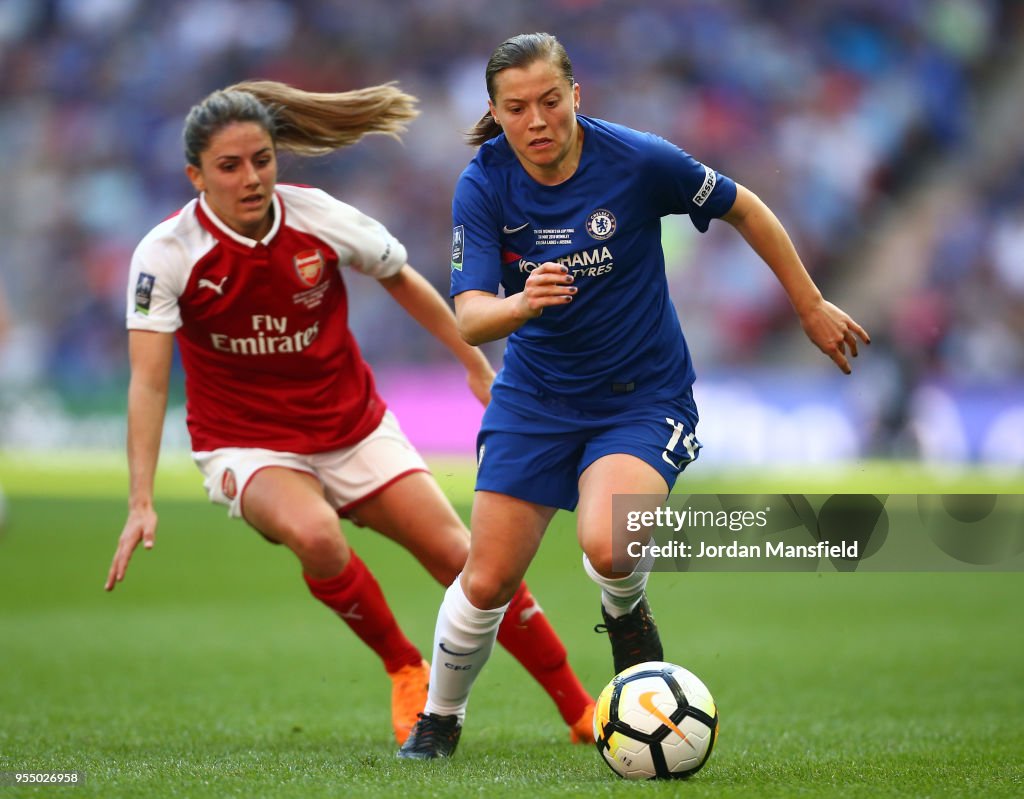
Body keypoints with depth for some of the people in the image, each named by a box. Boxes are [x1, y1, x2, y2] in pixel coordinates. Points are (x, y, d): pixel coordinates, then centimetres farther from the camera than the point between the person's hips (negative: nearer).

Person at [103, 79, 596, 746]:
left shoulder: (321, 219, -13)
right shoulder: (166, 254, -19)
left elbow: (402, 281, 7)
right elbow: (148, 384, -21)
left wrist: (477, 365, 14)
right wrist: (142, 502, -29)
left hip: (355, 428, 3)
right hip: (247, 445, -3)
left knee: (459, 555, -3)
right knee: (315, 534, -34)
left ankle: (580, 710, 14)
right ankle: (407, 671, -6)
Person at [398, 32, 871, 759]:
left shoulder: (638, 161, -19)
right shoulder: (483, 186, -13)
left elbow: (744, 209, -2)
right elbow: (469, 319, -20)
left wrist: (811, 305, 6)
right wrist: (521, 302, -43)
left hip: (644, 397, -2)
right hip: (536, 395, 2)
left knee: (607, 544, -30)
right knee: (487, 583, 0)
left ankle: (626, 615, 7)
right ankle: (440, 719, 28)